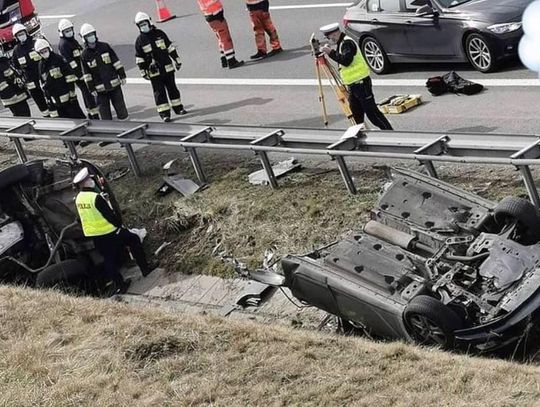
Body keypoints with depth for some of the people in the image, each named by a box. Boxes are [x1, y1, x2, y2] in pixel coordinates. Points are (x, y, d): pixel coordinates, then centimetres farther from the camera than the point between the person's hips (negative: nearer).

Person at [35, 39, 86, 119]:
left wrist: (71, 93, -12)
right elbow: (43, 84, 17)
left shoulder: (59, 59, -8)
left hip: (67, 97, -5)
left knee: (78, 118, -2)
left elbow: (70, 77, -9)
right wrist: (48, 99, 14)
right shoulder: (40, 65, 9)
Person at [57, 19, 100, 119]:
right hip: (77, 73, -10)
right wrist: (79, 75, -22)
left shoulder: (73, 40, 16)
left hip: (82, 72, 10)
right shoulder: (63, 44, -15)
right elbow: (69, 61, -20)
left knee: (86, 93, 15)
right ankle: (95, 116, -9)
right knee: (88, 93, -10)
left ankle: (90, 115, 23)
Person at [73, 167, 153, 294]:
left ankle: (119, 285, 20)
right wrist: (119, 224, -4)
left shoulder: (78, 198, 0)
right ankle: (145, 270, 16)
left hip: (92, 234, 7)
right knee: (134, 240, 11)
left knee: (108, 260, 15)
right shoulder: (96, 198, -24)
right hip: (108, 232, -7)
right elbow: (110, 215, -19)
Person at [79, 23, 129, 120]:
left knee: (121, 108, 9)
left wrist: (122, 76, 2)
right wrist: (91, 89, -1)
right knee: (105, 113, 3)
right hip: (100, 88, -1)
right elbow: (87, 74, 1)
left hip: (114, 84, 1)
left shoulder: (105, 47, 0)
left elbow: (116, 62, 4)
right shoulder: (85, 55, -2)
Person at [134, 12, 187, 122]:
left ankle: (178, 108, 23)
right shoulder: (139, 40, -3)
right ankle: (164, 113, 2)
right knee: (159, 92, -1)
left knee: (172, 88, 11)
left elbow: (170, 48, 9)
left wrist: (177, 59, 10)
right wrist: (143, 72, -4)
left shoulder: (159, 34, 2)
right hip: (154, 72, -2)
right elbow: (139, 58, -1)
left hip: (167, 68, 2)